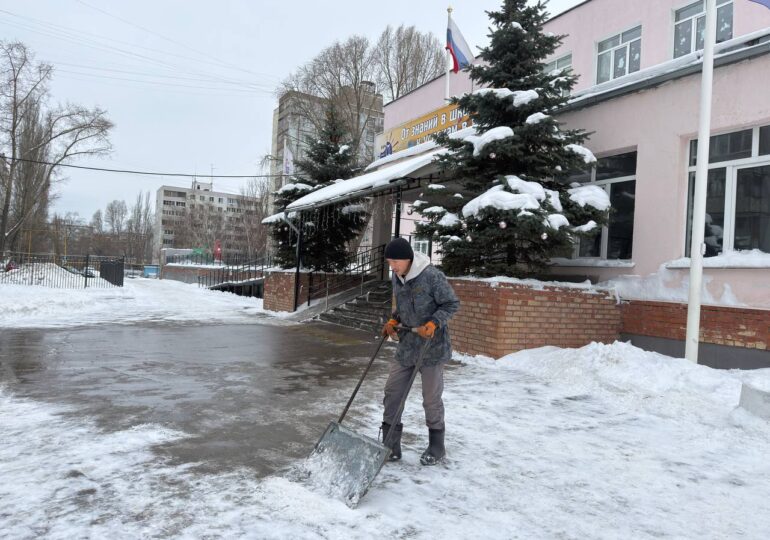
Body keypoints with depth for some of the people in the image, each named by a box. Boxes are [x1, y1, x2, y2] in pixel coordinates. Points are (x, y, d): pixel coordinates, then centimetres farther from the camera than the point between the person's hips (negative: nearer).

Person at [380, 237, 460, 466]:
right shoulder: (397, 278, 3)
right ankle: (390, 447, 19)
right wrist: (393, 320, 2)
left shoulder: (432, 275, -20)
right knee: (392, 392, 6)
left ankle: (436, 447, 27)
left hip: (432, 348, -7)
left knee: (431, 398, 6)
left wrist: (434, 323, -25)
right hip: (406, 346, 7)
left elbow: (452, 303, -13)